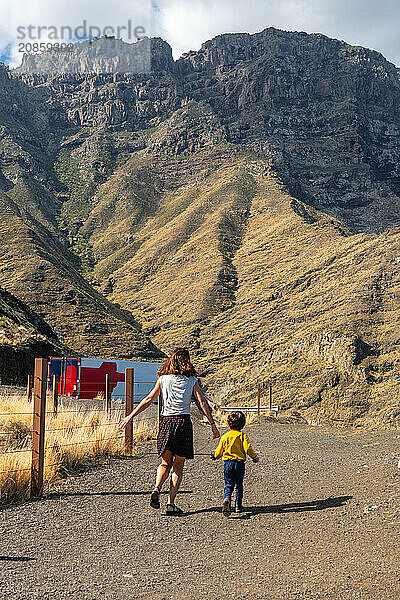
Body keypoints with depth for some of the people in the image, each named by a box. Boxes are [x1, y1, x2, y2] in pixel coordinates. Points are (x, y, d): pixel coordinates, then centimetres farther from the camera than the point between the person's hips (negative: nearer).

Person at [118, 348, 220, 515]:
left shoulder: (163, 379, 6)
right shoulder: (192, 380, 3)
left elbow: (148, 400, 3)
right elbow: (202, 402, -1)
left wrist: (130, 416, 7)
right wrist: (212, 424, 3)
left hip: (166, 421, 1)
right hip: (184, 421, -1)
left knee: (165, 463, 15)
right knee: (178, 466, 6)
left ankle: (156, 489, -11)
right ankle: (171, 504, 2)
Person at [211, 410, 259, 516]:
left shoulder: (225, 436, 3)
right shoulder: (243, 436, -3)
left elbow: (219, 451, 9)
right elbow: (248, 449, -11)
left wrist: (214, 456, 30)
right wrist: (255, 457, 5)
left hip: (227, 463, 1)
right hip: (239, 463, -1)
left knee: (228, 484, 4)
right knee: (239, 484, 13)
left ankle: (227, 498, -24)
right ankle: (239, 505, 17)